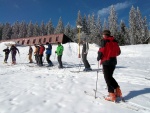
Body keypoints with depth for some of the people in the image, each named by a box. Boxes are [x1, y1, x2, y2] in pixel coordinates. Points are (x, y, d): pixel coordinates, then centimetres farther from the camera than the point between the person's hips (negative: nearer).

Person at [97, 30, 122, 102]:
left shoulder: (104, 40, -8)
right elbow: (118, 52, 14)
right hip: (113, 61, 7)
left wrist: (99, 57, -2)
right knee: (110, 77, 21)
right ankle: (118, 91, 22)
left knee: (108, 78, 1)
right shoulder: (114, 41, 11)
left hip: (106, 62, -7)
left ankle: (112, 95, 4)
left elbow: (101, 50, -18)